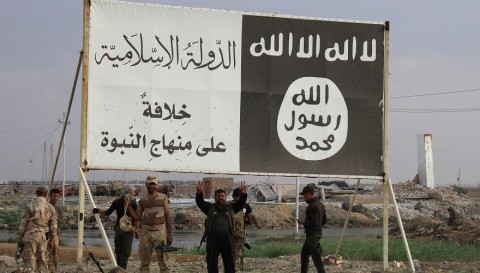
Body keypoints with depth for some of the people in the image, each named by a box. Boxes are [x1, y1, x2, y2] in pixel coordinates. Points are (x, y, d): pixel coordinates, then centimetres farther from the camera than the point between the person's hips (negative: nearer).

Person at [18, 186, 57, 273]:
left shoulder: (30, 206, -7)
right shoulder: (50, 208, 4)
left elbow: (23, 223, -4)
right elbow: (53, 226, 9)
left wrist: (20, 237, 6)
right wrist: (51, 239, 20)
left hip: (30, 236, -4)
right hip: (43, 237, 4)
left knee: (29, 260, -4)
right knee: (42, 260, 10)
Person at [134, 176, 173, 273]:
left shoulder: (163, 198, 4)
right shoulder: (142, 201, 12)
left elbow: (168, 216, 3)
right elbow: (137, 217, 12)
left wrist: (169, 234, -1)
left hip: (160, 232, -3)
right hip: (145, 232, 3)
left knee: (163, 261, -5)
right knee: (144, 261, 4)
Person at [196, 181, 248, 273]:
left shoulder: (231, 207, 14)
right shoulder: (210, 208, 12)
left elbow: (241, 203, 2)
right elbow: (200, 202, -1)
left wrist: (243, 194, -18)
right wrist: (199, 194, -21)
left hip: (228, 240, 0)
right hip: (213, 240, 0)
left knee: (230, 262, 3)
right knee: (211, 262, 4)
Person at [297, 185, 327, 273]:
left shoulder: (313, 206, -20)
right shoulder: (320, 204, 11)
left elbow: (313, 223, -24)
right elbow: (324, 219, 17)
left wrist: (303, 223, -11)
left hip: (312, 236, -11)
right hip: (317, 233, 11)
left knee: (316, 258, -8)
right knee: (304, 255, 21)